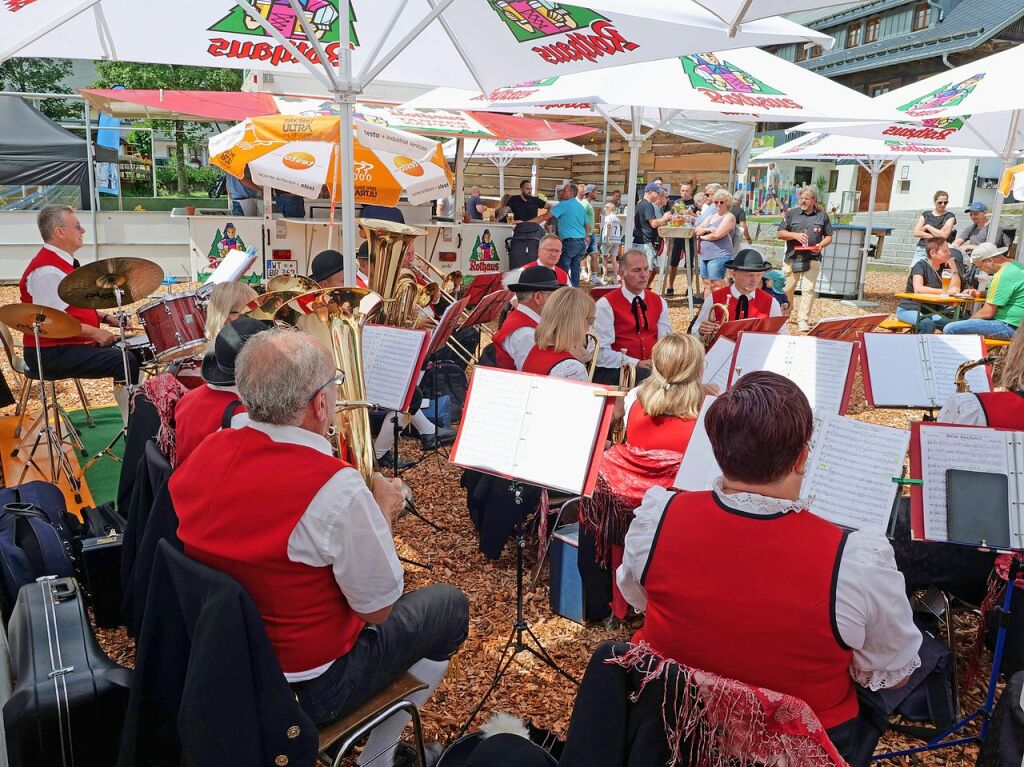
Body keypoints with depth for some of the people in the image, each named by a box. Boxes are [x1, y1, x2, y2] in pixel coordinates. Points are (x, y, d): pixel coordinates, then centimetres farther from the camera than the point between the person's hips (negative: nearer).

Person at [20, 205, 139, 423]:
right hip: (51, 354, -11)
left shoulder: (64, 263, 14)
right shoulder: (47, 271, -19)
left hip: (71, 344, 11)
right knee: (126, 362, -24)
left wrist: (105, 317, 9)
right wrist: (94, 332, -22)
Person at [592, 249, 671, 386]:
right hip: (615, 370, -6)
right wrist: (637, 364, -18)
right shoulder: (605, 304, -5)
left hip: (654, 367, 6)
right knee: (649, 376, -37)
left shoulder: (659, 302, 14)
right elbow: (602, 353, -11)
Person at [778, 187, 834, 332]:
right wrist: (795, 235, -12)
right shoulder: (791, 213, 7)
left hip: (812, 259, 0)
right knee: (787, 289, 4)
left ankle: (803, 320, -2)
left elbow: (829, 237, 13)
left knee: (808, 290, -6)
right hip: (792, 258, 0)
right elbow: (780, 233, 5)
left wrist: (821, 245, -8)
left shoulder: (822, 215, 9)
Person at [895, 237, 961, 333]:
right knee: (929, 325, -34)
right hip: (908, 309, -7)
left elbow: (955, 289, -1)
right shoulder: (921, 265, -12)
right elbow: (918, 289, -29)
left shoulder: (944, 268, 8)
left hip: (929, 311, 7)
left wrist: (953, 267, -6)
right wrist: (945, 291, -32)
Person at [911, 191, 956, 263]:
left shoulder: (950, 216, 7)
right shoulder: (926, 214, 14)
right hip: (921, 249, 3)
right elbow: (916, 232, 3)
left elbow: (944, 235, -7)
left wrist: (928, 226, 0)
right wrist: (933, 236, -7)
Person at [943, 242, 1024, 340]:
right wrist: (980, 293, 16)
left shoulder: (1002, 276, -20)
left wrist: (970, 320, -1)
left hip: (1008, 327, -11)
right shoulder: (1016, 265, 11)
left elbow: (987, 313, -18)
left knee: (950, 329, -20)